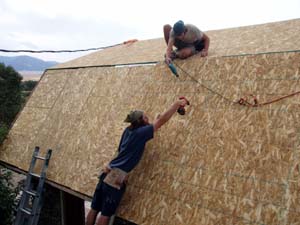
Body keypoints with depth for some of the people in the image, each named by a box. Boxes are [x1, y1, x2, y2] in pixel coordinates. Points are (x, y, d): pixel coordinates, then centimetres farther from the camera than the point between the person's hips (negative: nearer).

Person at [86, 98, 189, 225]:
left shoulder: (128, 131, 9)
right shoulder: (140, 132, -11)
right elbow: (162, 120, -11)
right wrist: (177, 104, -4)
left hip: (108, 173, 8)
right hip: (117, 177, -8)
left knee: (94, 210, 13)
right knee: (106, 214, 3)